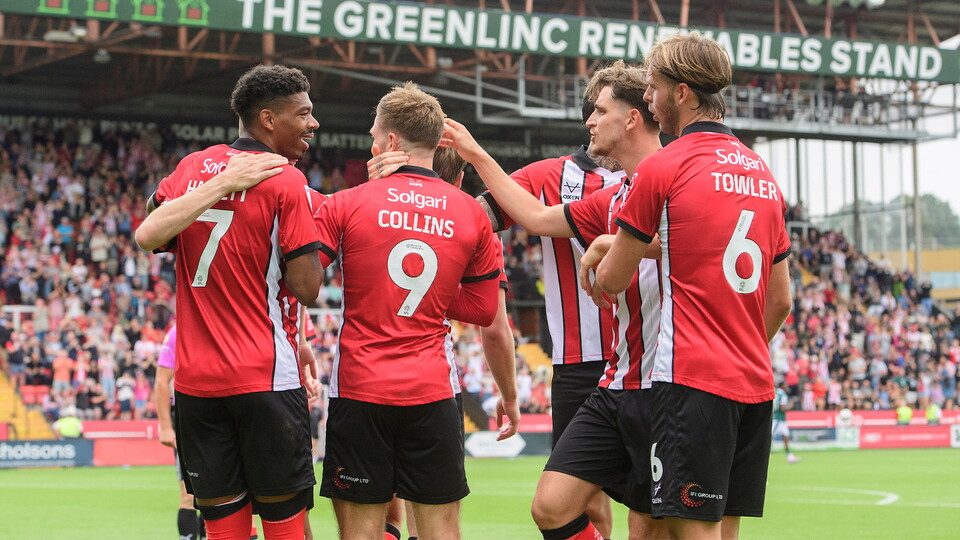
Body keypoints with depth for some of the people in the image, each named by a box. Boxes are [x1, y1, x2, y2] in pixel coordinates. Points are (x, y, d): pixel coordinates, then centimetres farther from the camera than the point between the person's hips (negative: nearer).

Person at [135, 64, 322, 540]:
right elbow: (306, 287, -10)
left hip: (195, 377, 5)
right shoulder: (286, 182, -8)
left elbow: (147, 236, -5)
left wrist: (218, 186, -4)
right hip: (266, 377, -5)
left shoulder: (191, 168, 9)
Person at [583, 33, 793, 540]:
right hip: (755, 384, 7)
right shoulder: (762, 172, 15)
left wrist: (603, 251, 23)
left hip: (691, 379, -7)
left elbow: (610, 282, 1)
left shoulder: (662, 166, -6)